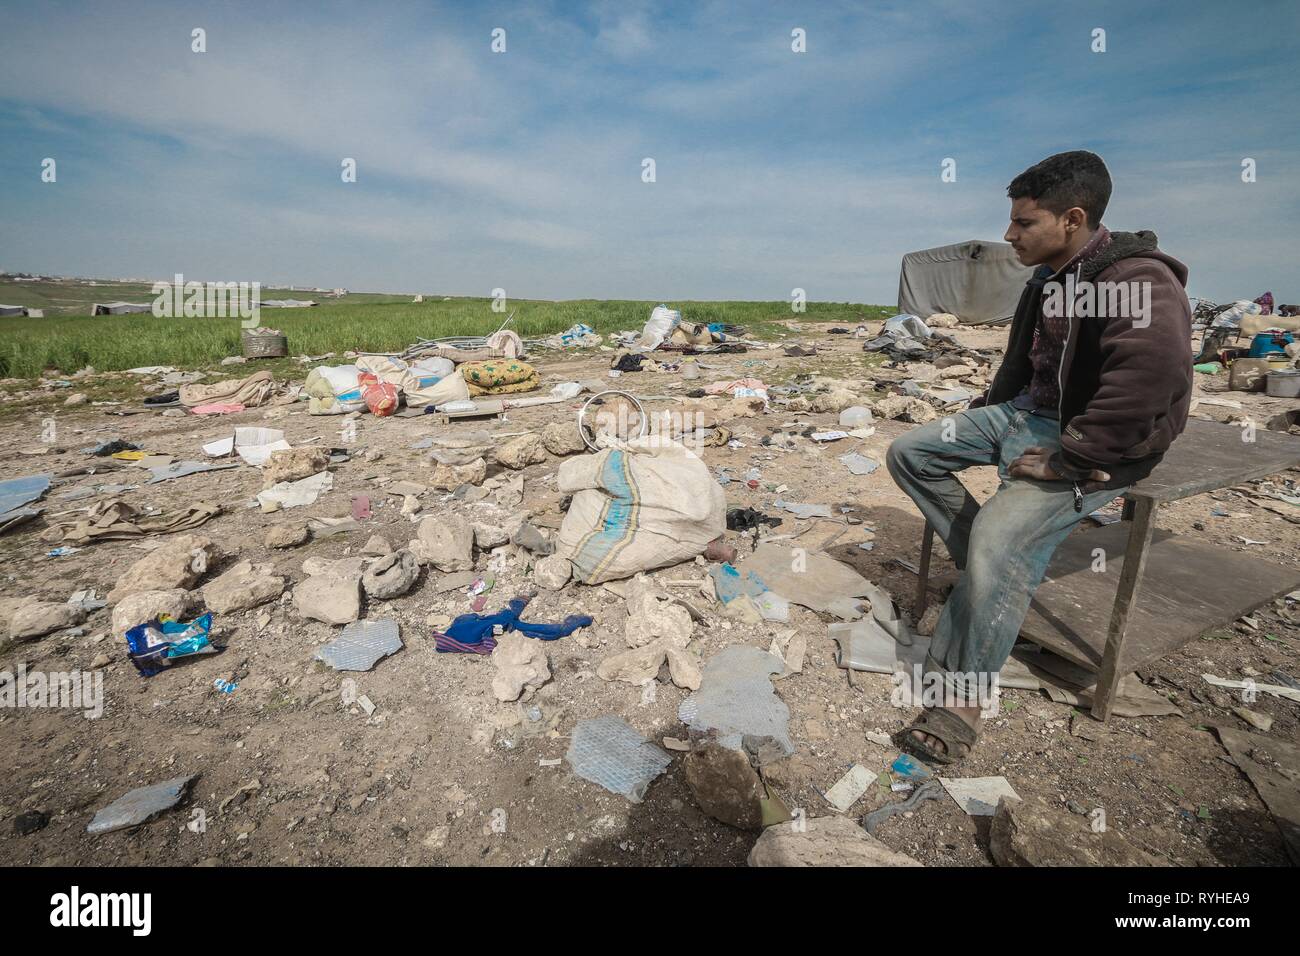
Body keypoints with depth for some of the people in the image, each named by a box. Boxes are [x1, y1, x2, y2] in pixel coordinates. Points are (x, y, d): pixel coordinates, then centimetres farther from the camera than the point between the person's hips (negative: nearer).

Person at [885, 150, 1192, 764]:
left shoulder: (1138, 282, -20)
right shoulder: (1049, 279, 10)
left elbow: (1149, 378, -35)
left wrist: (1065, 461, -30)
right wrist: (982, 412, 17)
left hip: (1092, 446, -9)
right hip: (1026, 412, 10)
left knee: (1000, 535, -32)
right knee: (908, 452, 3)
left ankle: (960, 696, -17)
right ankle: (990, 568, 8)